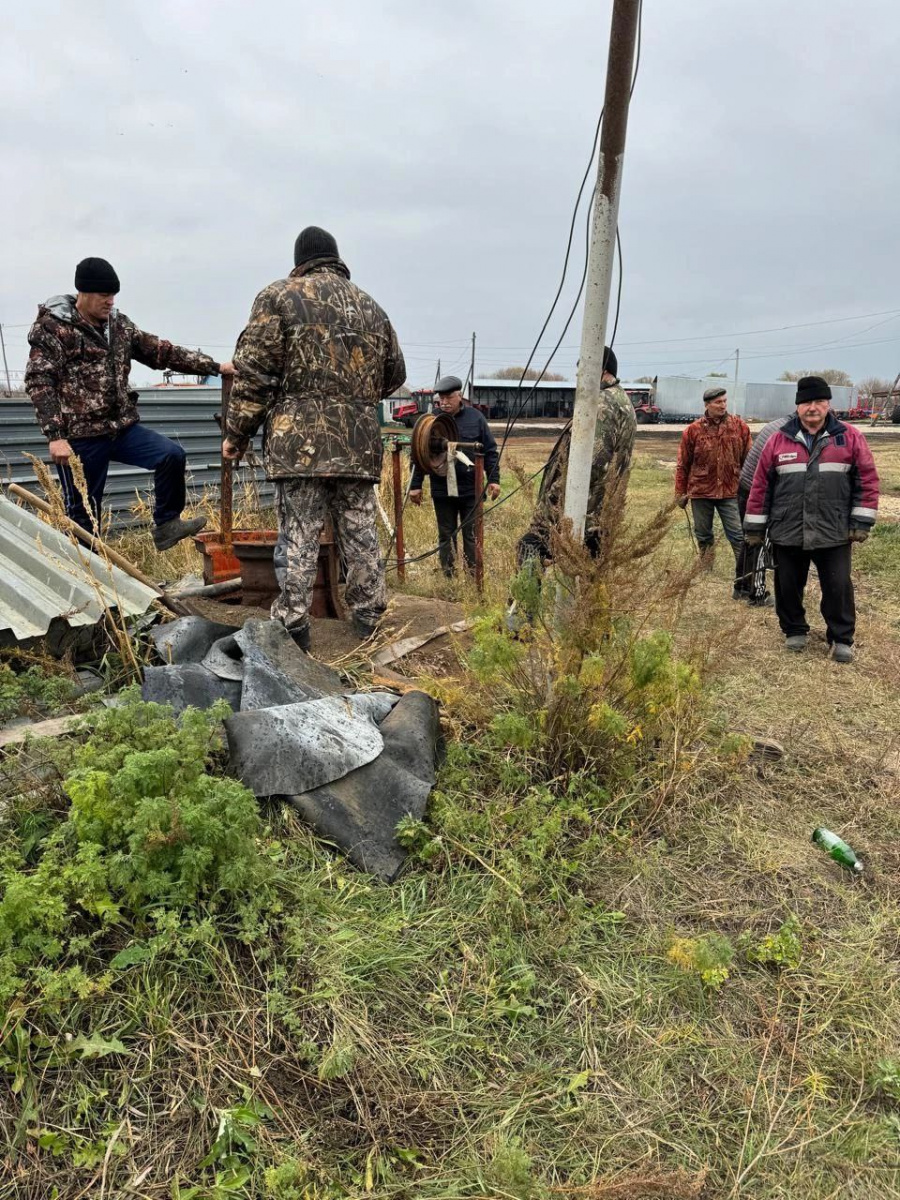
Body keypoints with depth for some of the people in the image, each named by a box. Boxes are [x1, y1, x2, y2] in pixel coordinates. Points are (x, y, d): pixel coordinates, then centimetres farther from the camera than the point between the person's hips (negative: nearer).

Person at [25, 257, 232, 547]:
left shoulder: (119, 324, 10)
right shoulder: (51, 326, -7)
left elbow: (162, 351, 11)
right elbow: (39, 383, -13)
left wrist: (215, 367, 3)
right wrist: (55, 436, -23)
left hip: (122, 427, 5)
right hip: (80, 436, -5)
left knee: (172, 455, -13)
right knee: (82, 513, 2)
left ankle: (165, 525, 3)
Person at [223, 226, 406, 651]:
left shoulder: (280, 296, 4)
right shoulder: (371, 307, 18)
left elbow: (252, 372, -3)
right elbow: (394, 375, 25)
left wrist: (236, 432, 4)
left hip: (300, 440, -4)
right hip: (360, 442, 4)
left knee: (299, 533, -2)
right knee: (360, 532, 10)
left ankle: (293, 626, -1)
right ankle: (368, 619, 17)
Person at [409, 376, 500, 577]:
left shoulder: (475, 417, 1)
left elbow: (490, 451, 4)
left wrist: (493, 479, -2)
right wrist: (416, 485, 2)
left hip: (471, 490, -1)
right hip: (441, 490, 1)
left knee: (471, 534, 5)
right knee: (446, 535, 10)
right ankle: (447, 576, 18)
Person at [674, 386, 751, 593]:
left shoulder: (740, 427, 1)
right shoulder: (694, 430, -1)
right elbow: (683, 464, 4)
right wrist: (681, 492, 5)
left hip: (731, 492, -1)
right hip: (700, 492, 1)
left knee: (739, 537, -7)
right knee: (703, 537, 14)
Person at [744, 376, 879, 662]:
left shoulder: (850, 438, 1)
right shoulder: (779, 440, 2)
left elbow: (867, 479, 2)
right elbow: (761, 484, 4)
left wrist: (861, 522, -3)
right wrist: (755, 527, 3)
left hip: (834, 533, -1)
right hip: (787, 532, 1)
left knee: (838, 587, 4)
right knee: (788, 586, 12)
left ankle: (841, 639, 21)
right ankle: (794, 631, 32)